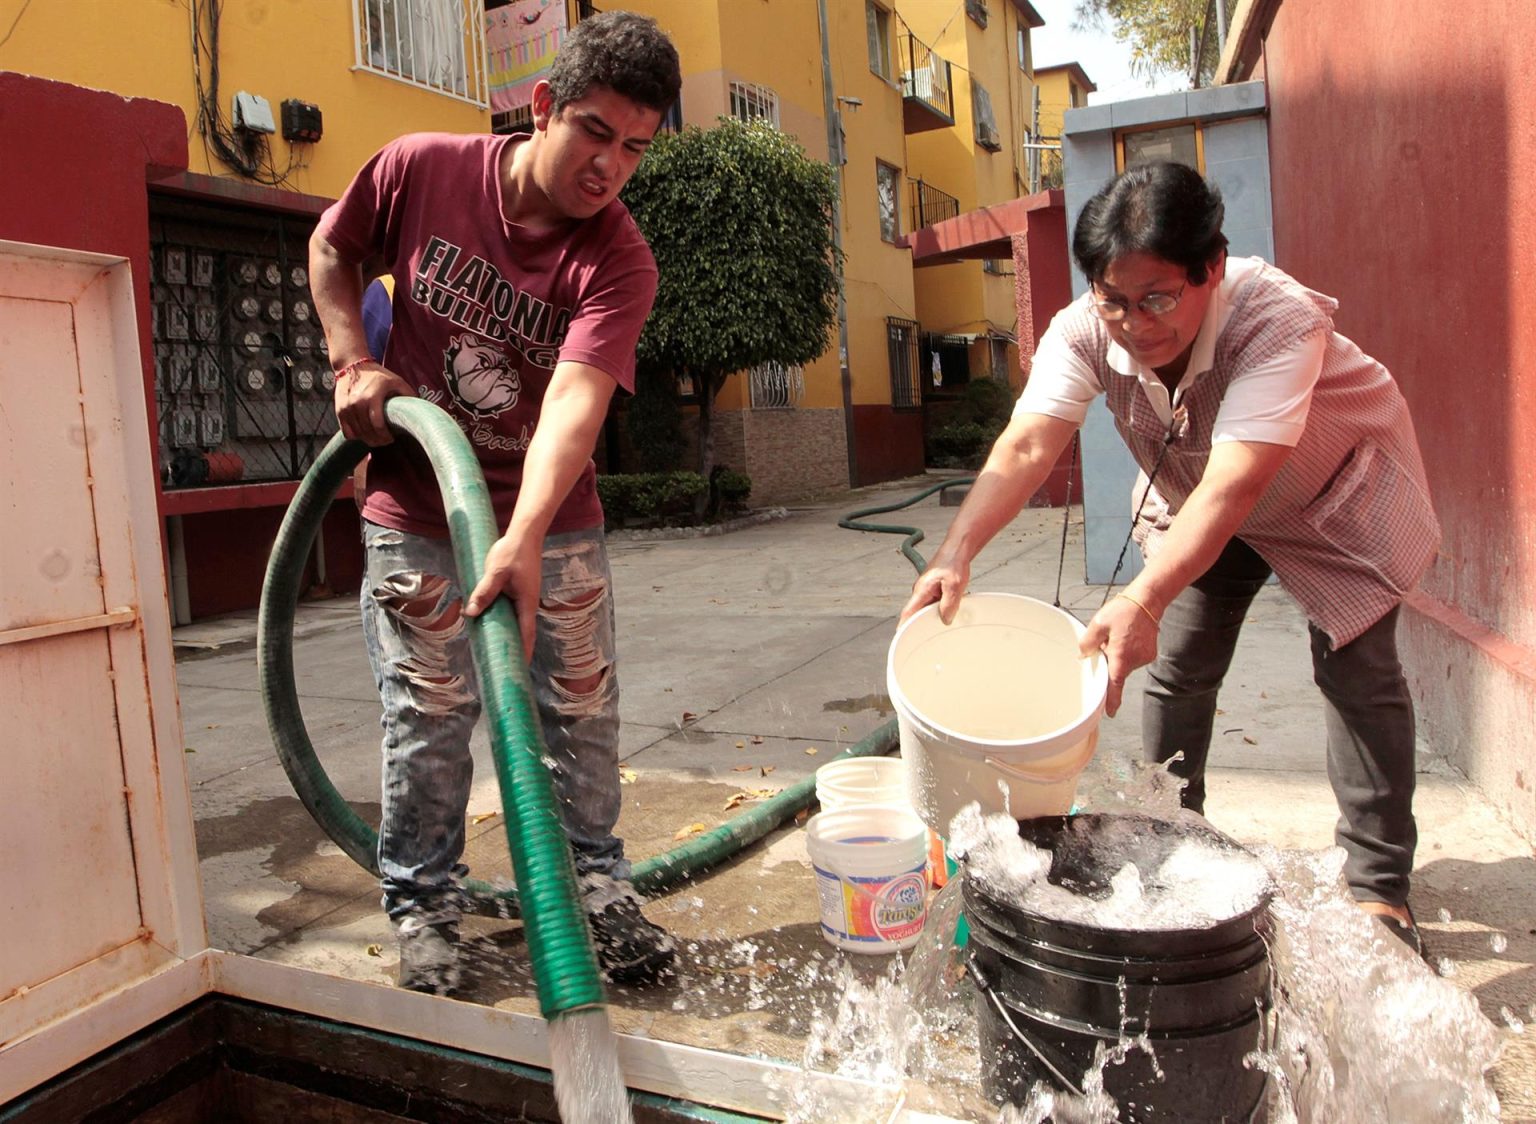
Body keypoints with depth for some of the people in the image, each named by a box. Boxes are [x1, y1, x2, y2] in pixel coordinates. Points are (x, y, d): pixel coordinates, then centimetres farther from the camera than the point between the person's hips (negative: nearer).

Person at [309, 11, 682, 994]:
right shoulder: (421, 168, -10)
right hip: (416, 513, 0)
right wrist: (353, 362, -5)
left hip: (553, 522, 0)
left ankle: (598, 884, 24)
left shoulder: (619, 261, -16)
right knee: (429, 713, 3)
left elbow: (576, 399, -31)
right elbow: (333, 250, 10)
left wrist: (524, 540, -44)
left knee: (583, 710, 5)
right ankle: (423, 899, 22)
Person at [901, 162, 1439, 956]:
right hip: (1193, 498, 4)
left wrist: (1143, 599, -64)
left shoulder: (1279, 319, -41)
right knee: (1173, 667, 0)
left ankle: (1379, 889, 8)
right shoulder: (1085, 332, -29)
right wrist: (956, 553, -57)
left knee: (1356, 669, -7)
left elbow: (1234, 485, -51)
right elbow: (1027, 444, -41)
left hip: (1335, 493, -3)